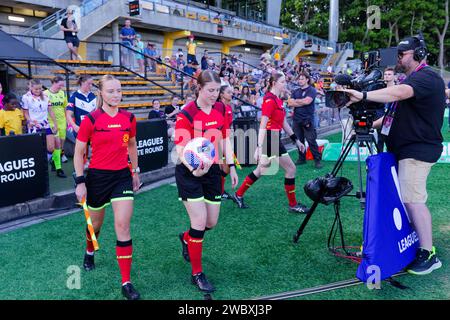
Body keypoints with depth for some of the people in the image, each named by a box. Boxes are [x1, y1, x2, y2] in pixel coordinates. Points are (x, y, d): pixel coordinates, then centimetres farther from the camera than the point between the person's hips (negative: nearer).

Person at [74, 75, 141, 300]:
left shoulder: (129, 118, -1)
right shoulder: (91, 119, -10)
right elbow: (79, 152, -4)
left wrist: (135, 171, 16)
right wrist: (80, 182, -8)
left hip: (122, 176, 1)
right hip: (97, 177, -1)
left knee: (123, 226, -7)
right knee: (96, 223, 18)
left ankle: (126, 283, 0)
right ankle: (89, 253, 54)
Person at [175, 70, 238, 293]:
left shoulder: (221, 109, 2)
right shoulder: (186, 114, -16)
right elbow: (180, 149, -20)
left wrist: (231, 166, 7)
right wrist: (194, 169, -38)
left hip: (212, 171, 6)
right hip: (190, 174, -6)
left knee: (211, 222, 11)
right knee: (199, 222, -7)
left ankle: (186, 238, 45)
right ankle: (197, 274, 12)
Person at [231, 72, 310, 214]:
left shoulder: (278, 100, 12)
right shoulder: (269, 100, -16)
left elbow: (284, 123, 19)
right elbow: (263, 126, -22)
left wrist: (296, 140, 19)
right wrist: (259, 148, -27)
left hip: (275, 139, 9)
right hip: (269, 139, -9)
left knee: (261, 171, 17)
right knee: (291, 169, -1)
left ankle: (238, 195, 27)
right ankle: (293, 205, 12)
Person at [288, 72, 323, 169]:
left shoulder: (311, 90, 0)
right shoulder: (296, 91, 15)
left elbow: (307, 101, -16)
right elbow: (290, 103, 3)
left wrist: (296, 101, -1)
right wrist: (302, 102, -7)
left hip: (307, 119, -5)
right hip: (297, 119, 5)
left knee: (311, 140, -8)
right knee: (299, 140, 9)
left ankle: (317, 160, -3)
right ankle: (301, 158, 19)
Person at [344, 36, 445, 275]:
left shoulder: (427, 78, -13)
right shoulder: (412, 78, 22)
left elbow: (399, 93, -33)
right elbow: (398, 110, 25)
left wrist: (363, 96, -38)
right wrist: (373, 124, 14)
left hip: (418, 150, -10)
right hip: (406, 148, 10)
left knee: (412, 199, -13)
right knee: (402, 196, 11)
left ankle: (428, 254, -6)